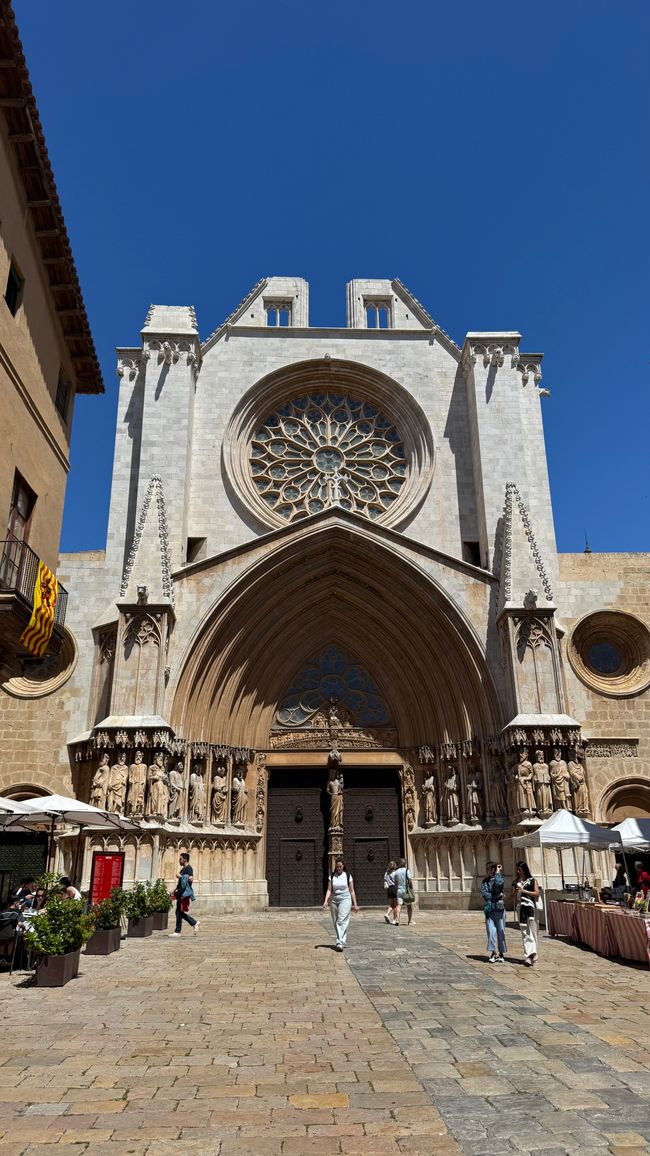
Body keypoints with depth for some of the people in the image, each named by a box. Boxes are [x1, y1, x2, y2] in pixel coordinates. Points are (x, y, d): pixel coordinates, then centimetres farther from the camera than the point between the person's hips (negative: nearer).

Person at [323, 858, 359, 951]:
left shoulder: (348, 876, 2)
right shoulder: (332, 877, 7)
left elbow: (352, 891, 5)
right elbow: (329, 890, 2)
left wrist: (355, 904, 3)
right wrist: (326, 901, -13)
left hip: (345, 899, -3)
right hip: (334, 900, 3)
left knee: (342, 920, -16)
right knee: (335, 922, 6)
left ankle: (340, 943, -21)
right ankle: (341, 941, 24)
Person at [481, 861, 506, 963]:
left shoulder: (499, 877, 3)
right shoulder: (485, 881, 12)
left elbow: (498, 884, -20)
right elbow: (484, 893, 0)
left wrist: (498, 872, -8)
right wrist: (497, 896, -10)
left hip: (499, 908, -2)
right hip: (489, 908, 2)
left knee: (501, 931, 2)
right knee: (491, 931, -5)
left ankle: (501, 954, 12)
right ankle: (493, 953, 0)